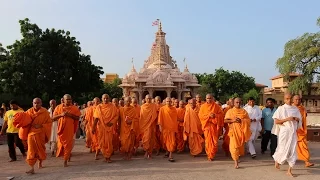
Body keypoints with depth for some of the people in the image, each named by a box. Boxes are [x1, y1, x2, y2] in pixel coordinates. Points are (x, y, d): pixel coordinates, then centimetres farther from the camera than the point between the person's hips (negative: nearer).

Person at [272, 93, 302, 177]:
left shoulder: (296, 109, 7)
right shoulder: (281, 108, -5)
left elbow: (300, 120, 17)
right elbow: (276, 121, -8)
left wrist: (297, 119, -6)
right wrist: (287, 119, -18)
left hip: (293, 132, 4)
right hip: (284, 132, -4)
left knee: (292, 151, 3)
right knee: (283, 150, -2)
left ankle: (289, 170, 13)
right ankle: (277, 160, 31)